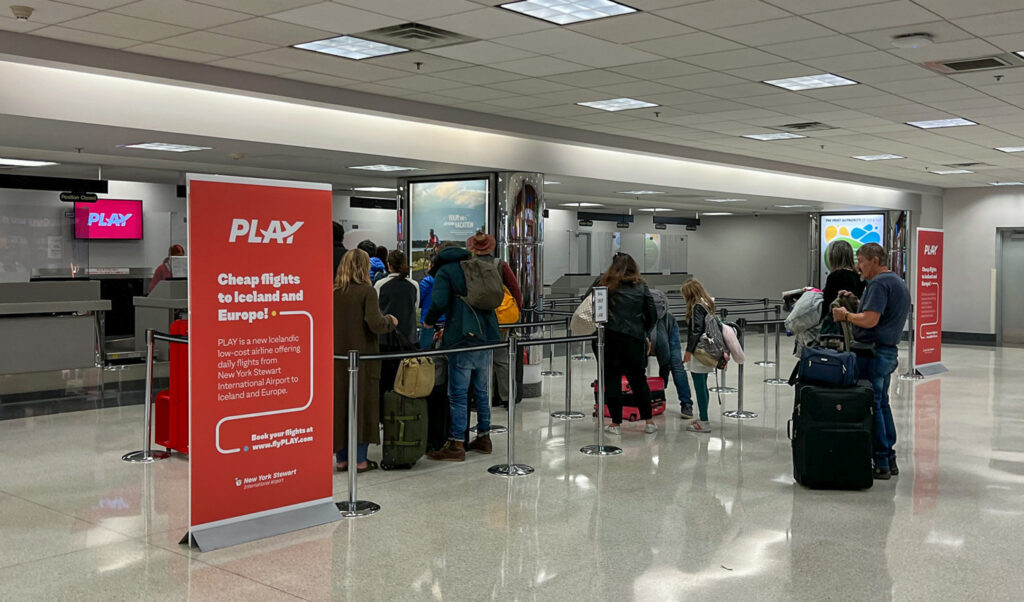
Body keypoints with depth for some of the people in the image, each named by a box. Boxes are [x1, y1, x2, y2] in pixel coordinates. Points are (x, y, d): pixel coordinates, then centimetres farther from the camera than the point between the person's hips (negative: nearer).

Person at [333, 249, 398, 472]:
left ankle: (342, 458, 16)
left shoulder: (332, 292, 2)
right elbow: (375, 324, -18)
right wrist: (390, 321, 1)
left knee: (339, 403, 11)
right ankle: (360, 459, 8)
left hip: (337, 356, 4)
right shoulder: (366, 291, -12)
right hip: (362, 356, -4)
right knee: (362, 403, 5)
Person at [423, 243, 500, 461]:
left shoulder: (445, 271, 0)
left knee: (458, 393, -5)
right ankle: (483, 437, 23)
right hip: (486, 337, 7)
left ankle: (456, 444, -4)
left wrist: (429, 321, 6)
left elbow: (439, 303, -15)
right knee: (480, 391, 16)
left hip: (463, 339, -7)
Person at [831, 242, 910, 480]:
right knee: (882, 404, 17)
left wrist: (846, 315, -10)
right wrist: (856, 302, 14)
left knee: (871, 406, -4)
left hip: (873, 353, -10)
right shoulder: (899, 282, 17)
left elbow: (870, 320, -25)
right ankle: (890, 459, 22)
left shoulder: (879, 284, -16)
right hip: (889, 351, 10)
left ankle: (880, 464, 0)